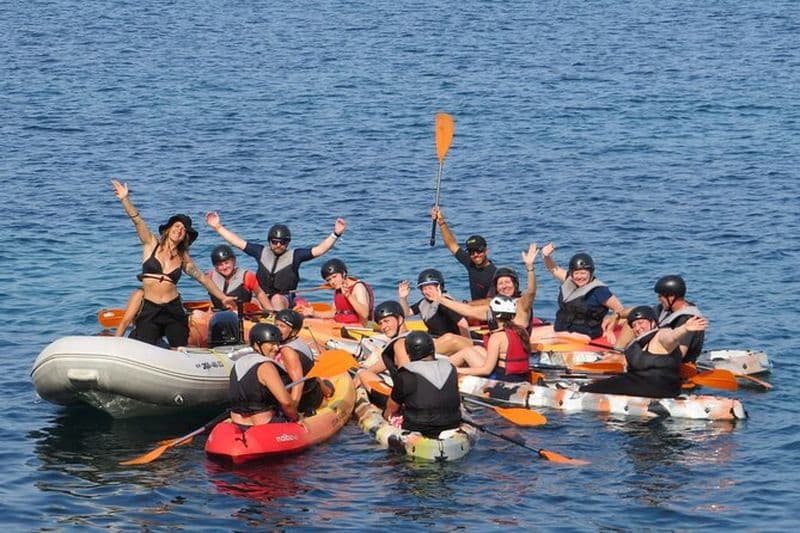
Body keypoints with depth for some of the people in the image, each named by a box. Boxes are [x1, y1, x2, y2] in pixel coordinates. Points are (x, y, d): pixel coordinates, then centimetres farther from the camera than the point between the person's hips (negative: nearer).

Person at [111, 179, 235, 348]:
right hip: (149, 310, -2)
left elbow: (202, 278, 15)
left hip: (173, 310, 2)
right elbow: (137, 220, -7)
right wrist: (125, 199, -19)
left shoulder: (183, 257, 10)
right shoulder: (151, 244, 4)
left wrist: (223, 297, 11)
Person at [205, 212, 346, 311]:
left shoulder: (294, 255, 2)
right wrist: (218, 227, 12)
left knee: (277, 299, -35)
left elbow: (318, 250, -5)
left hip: (286, 301, -4)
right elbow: (238, 242, 14)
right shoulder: (262, 252, 10)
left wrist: (335, 234, -17)